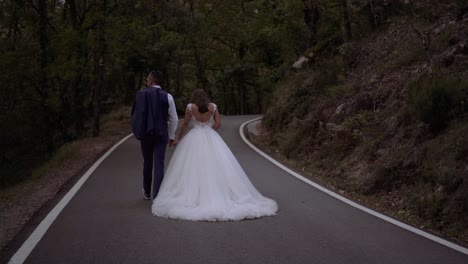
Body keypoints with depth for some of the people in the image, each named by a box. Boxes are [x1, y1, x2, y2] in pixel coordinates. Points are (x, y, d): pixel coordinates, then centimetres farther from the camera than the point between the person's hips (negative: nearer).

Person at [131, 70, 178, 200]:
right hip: (161, 134, -1)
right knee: (159, 165, -1)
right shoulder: (167, 97, -3)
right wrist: (171, 135, 13)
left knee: (147, 163, 18)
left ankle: (147, 192, 33)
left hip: (145, 133, 1)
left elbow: (136, 114, -4)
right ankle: (157, 196, -8)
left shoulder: (141, 94, -5)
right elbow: (174, 119, 0)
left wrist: (138, 131, 10)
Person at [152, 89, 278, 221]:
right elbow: (218, 124, 2)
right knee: (217, 167, 3)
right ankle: (218, 195, 0)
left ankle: (192, 197, -4)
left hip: (194, 139, -2)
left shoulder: (190, 107, -1)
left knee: (193, 168, 1)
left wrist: (178, 139, 16)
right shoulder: (213, 106, 5)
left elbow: (185, 125, 4)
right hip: (211, 139, 2)